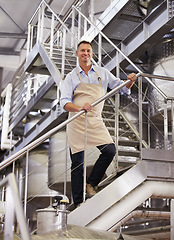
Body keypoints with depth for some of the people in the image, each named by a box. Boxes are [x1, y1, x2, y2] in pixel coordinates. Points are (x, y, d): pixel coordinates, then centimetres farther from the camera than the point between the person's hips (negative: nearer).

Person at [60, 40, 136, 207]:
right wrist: (80, 108, -27)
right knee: (77, 162, 0)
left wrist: (130, 81, -9)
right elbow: (64, 102, -7)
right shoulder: (71, 77, 4)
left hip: (96, 121, 2)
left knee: (110, 150, -16)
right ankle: (78, 203, 8)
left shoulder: (102, 73, 12)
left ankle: (91, 184, 4)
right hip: (77, 122, -2)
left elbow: (121, 87, 14)